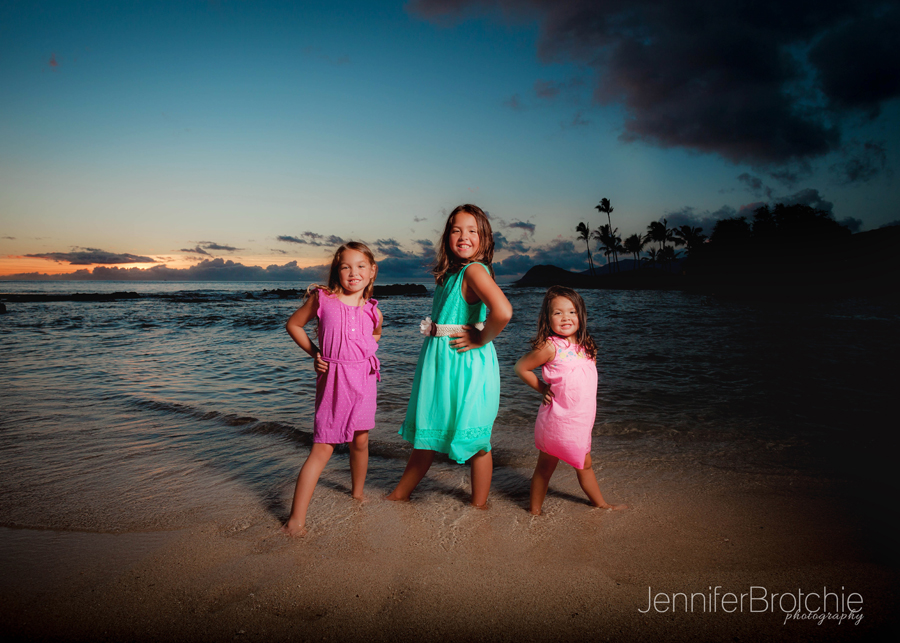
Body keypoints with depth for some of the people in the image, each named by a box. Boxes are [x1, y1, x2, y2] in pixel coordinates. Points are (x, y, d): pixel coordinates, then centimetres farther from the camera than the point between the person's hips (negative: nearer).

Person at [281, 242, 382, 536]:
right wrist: (314, 353, 2)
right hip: (333, 379, -3)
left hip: (364, 377, 4)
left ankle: (357, 493, 39)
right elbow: (293, 324, 9)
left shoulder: (373, 311, 4)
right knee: (323, 447, -6)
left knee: (360, 441, 14)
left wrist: (365, 352, 9)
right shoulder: (322, 299, -4)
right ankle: (296, 519, 1)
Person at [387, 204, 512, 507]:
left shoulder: (474, 270, -17)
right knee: (427, 432, 19)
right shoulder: (451, 272, 10)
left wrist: (481, 340, -20)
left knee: (475, 441, 8)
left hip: (466, 365, -9)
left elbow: (503, 311, -33)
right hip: (440, 362, 9)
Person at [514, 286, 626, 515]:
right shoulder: (549, 346, -14)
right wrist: (543, 389, -3)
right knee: (546, 466, 6)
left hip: (580, 420, 7)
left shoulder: (585, 346, 6)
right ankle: (535, 511, 21)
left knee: (584, 465, 23)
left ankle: (601, 503, 39)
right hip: (557, 419, -6)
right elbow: (521, 367, -7)